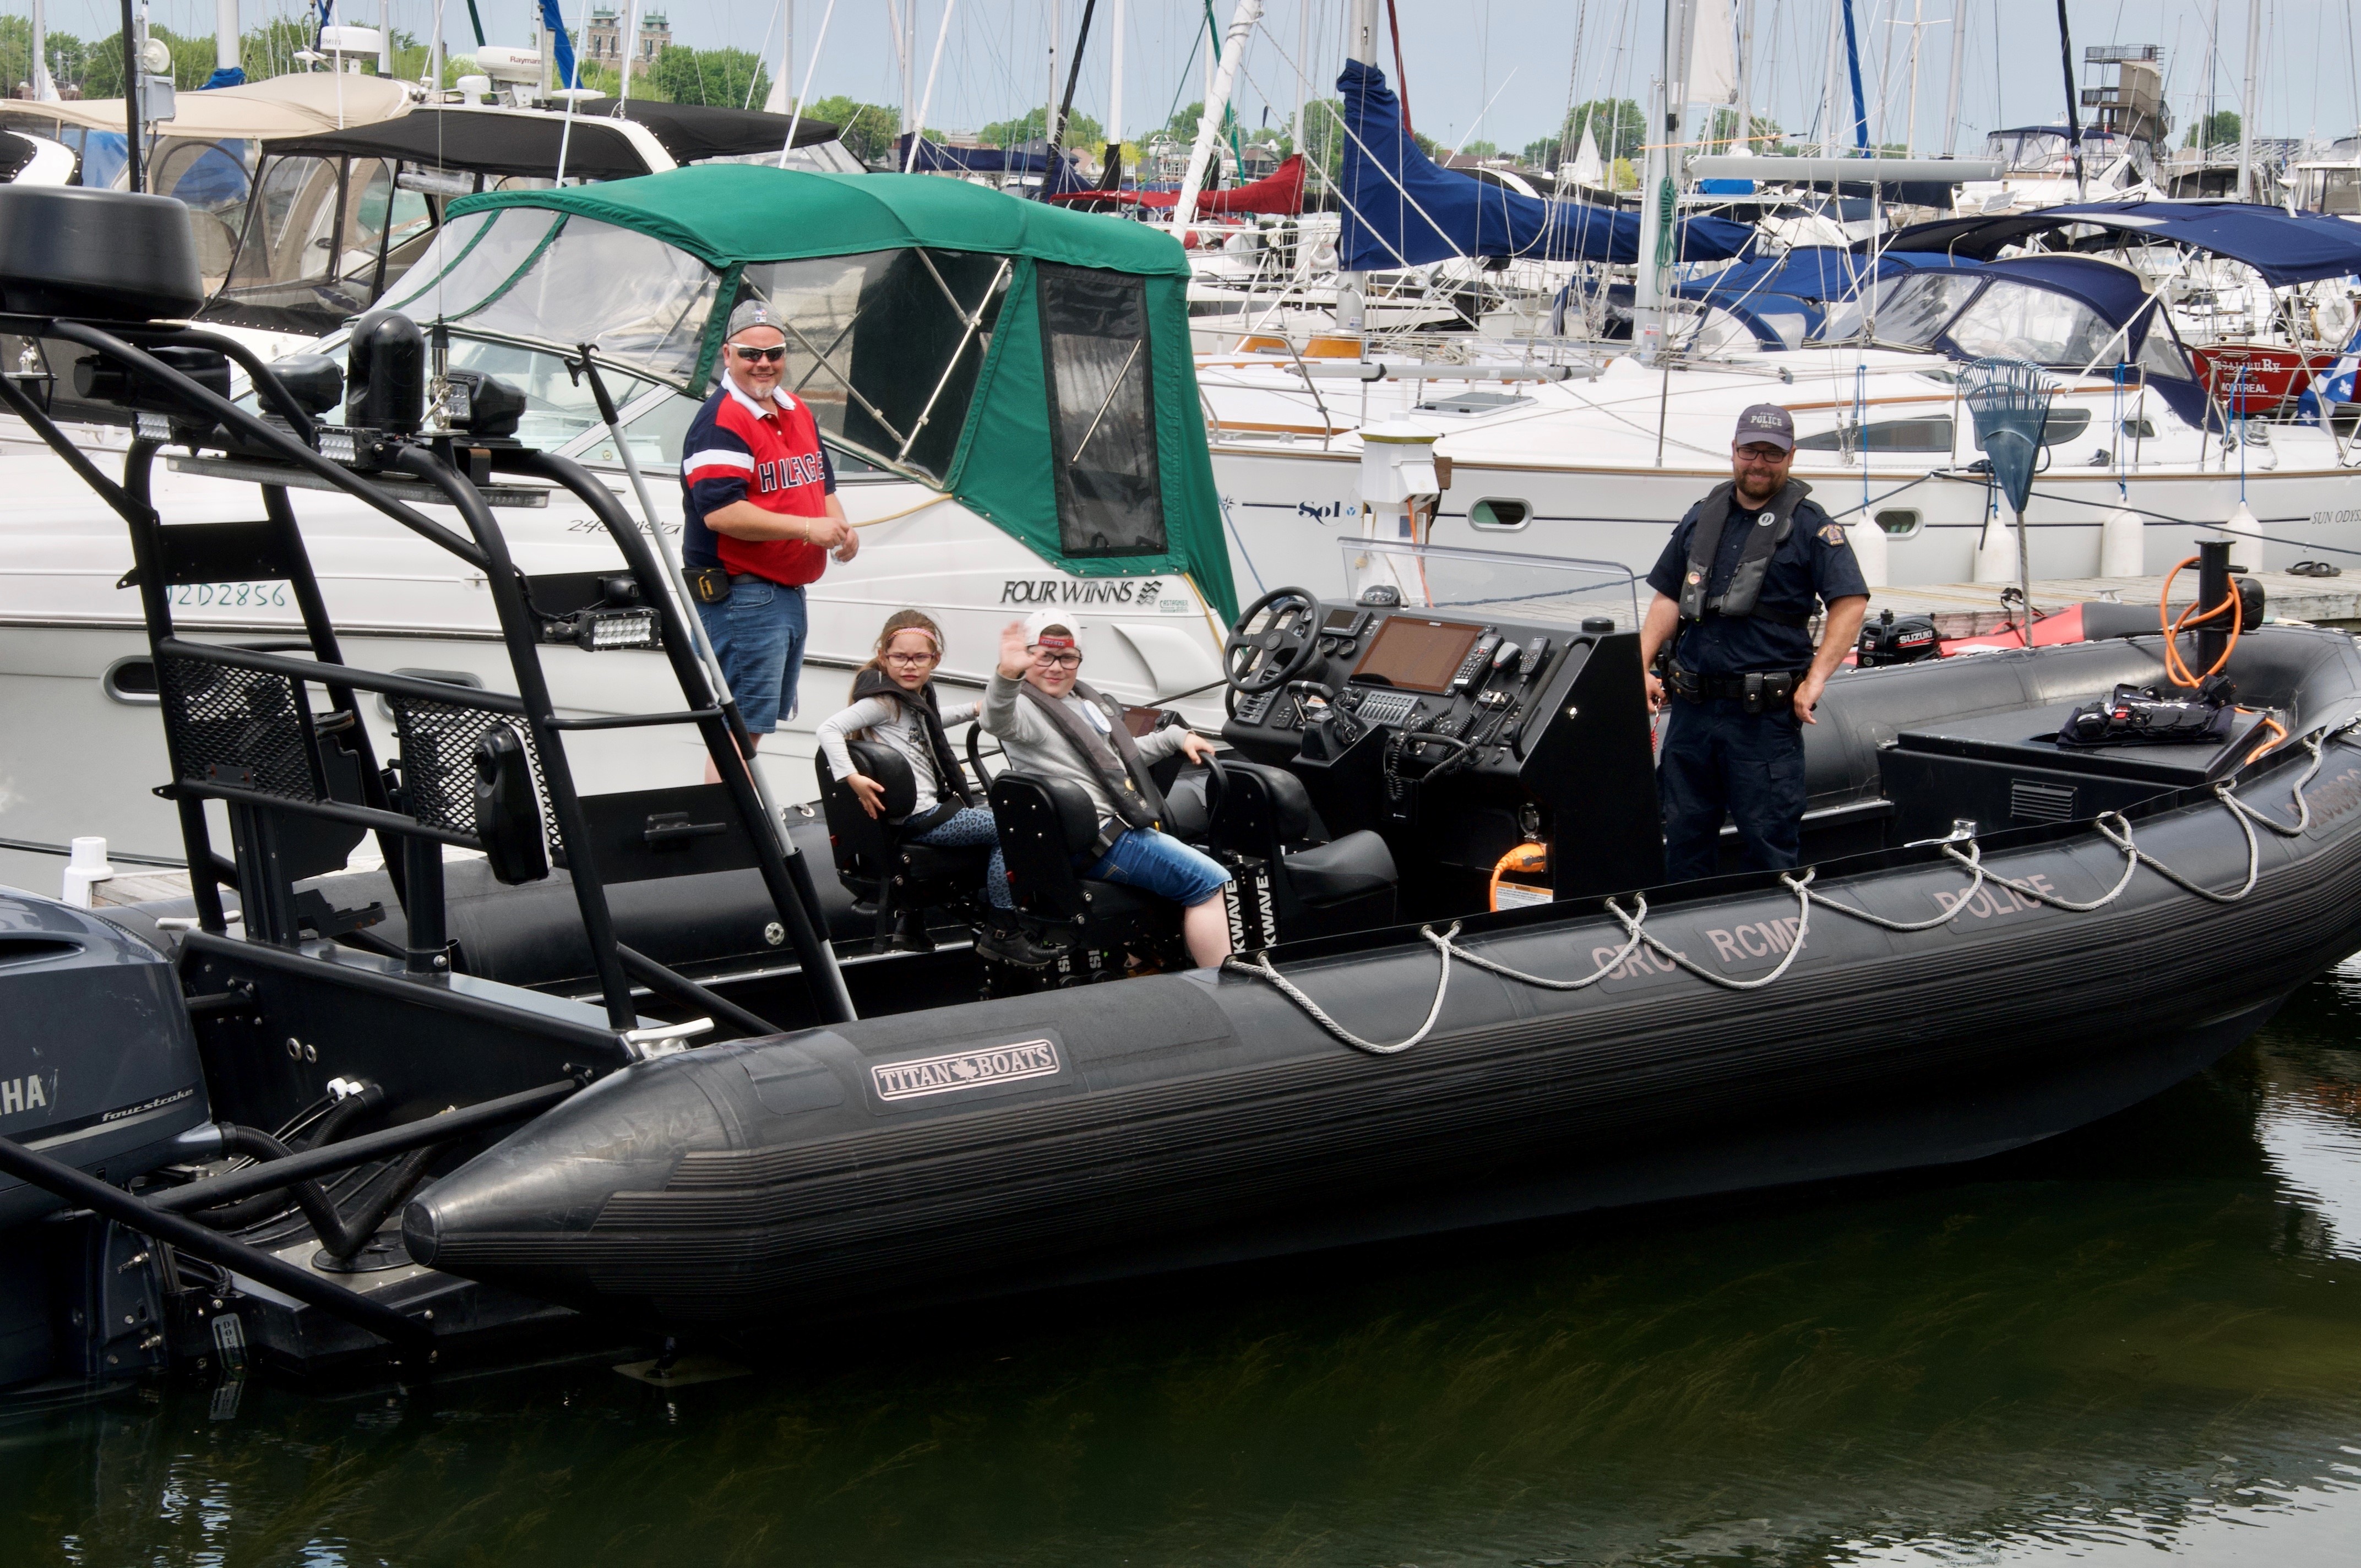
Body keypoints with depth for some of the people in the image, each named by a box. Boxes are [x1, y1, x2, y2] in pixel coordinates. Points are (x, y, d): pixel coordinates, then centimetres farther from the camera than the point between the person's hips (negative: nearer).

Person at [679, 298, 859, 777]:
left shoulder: (798, 412, 15)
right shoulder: (720, 422, -15)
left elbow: (822, 483, 26)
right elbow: (719, 512, -25)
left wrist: (838, 525, 3)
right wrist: (807, 528, -23)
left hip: (791, 593, 10)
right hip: (740, 595, -10)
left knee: (758, 722, 17)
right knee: (739, 727, -10)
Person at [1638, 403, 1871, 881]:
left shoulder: (1809, 524, -2)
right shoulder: (1703, 518, 14)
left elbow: (1851, 602, -9)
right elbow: (1668, 599, 17)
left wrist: (1815, 680, -15)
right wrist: (1642, 669, 6)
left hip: (1766, 716, -5)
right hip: (1691, 707, 5)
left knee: (1769, 843, -1)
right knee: (1684, 837, 12)